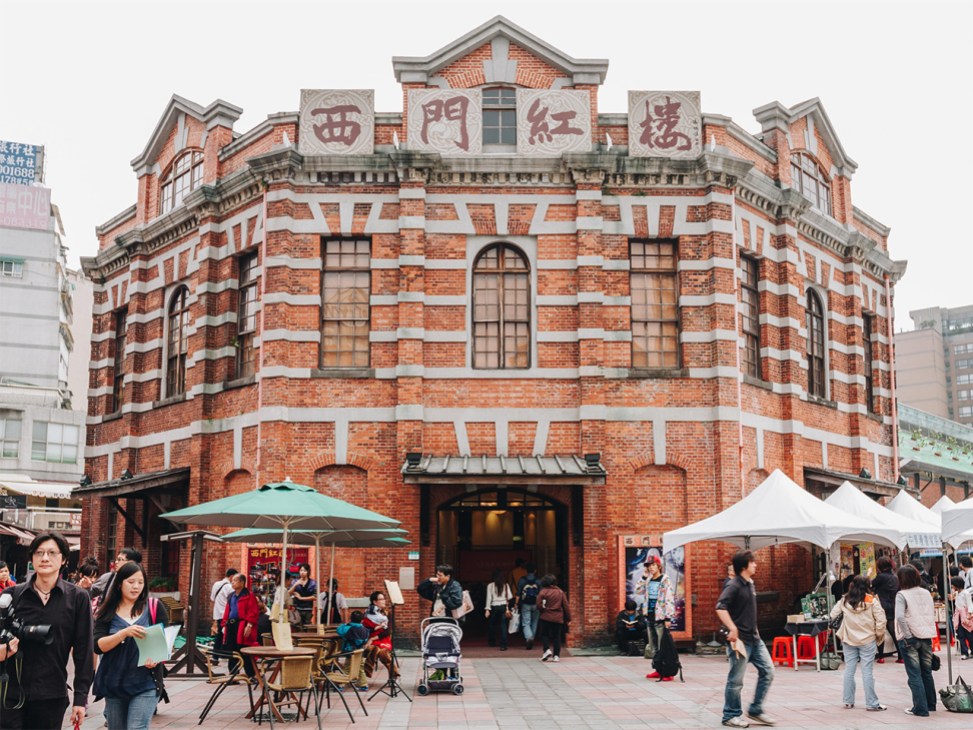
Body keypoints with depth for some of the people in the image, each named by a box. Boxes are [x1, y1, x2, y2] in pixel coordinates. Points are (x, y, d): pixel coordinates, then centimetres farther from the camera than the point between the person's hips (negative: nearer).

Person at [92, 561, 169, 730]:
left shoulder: (154, 607, 1)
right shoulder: (108, 611, 3)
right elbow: (98, 646, -8)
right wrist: (124, 633, -24)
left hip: (145, 684, -2)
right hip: (114, 684, 2)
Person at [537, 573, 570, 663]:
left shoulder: (543, 591, -7)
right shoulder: (560, 592, 4)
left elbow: (539, 604, -12)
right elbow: (565, 605, 4)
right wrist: (568, 618, 10)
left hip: (546, 617, -3)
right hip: (558, 618, 3)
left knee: (544, 634, 12)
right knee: (556, 636, 9)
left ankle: (547, 649, -7)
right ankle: (556, 655, 4)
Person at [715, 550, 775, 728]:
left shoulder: (750, 584, 12)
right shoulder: (734, 585, -15)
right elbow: (720, 608, -26)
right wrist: (732, 628, -30)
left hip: (754, 638, 9)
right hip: (740, 639, -9)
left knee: (767, 671, 7)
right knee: (736, 679, 0)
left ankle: (755, 710, 17)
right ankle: (730, 715, 13)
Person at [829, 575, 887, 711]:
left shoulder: (844, 601, -2)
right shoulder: (871, 601, -11)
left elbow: (833, 614, 4)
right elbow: (881, 620, -11)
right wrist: (879, 635, 4)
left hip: (849, 640, 3)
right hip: (868, 641, -3)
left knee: (849, 670, 9)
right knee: (867, 672, 0)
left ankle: (848, 701, 15)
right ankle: (871, 703, 4)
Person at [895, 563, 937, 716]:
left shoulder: (902, 595, -12)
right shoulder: (926, 593, 5)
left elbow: (900, 616, -24)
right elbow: (933, 613, 10)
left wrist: (907, 636, -16)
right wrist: (929, 630, 13)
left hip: (910, 639, -5)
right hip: (927, 636, 5)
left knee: (915, 674, 1)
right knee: (927, 672, 17)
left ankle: (920, 708, 3)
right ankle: (930, 704, 27)